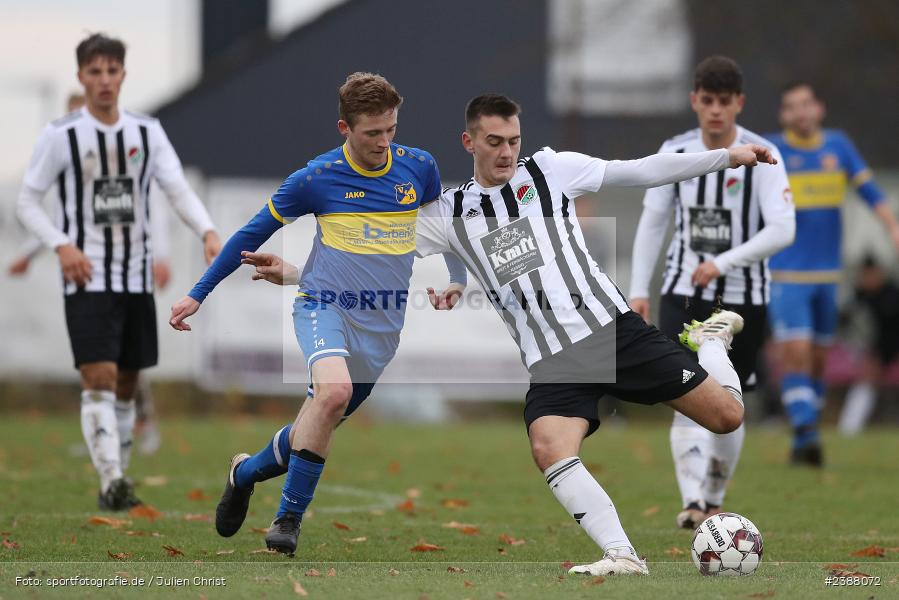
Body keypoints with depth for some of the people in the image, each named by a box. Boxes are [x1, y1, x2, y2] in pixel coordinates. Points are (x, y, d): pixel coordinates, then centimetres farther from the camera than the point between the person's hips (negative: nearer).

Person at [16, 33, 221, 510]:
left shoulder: (147, 133, 8)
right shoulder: (61, 136, -3)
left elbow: (179, 191, -1)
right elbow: (27, 203, 1)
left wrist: (208, 232, -20)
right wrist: (61, 245, -16)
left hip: (137, 279, 4)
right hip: (88, 279, -4)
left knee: (126, 384, 10)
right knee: (99, 378, -17)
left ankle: (117, 482, 21)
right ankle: (111, 481, -24)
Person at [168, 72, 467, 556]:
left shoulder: (419, 168, -1)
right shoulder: (318, 177, -9)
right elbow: (253, 234, 2)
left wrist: (457, 279, 9)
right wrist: (198, 295, 2)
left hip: (382, 322, 4)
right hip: (324, 304, -4)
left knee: (320, 423, 7)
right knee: (334, 390, -31)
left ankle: (246, 472, 38)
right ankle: (288, 518, -20)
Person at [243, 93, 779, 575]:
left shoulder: (552, 170, 3)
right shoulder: (449, 215, 7)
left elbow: (642, 172, 7)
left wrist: (727, 156, 4)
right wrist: (292, 274, -5)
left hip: (613, 326, -1)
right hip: (552, 360, 1)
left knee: (726, 415, -3)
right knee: (550, 449, -29)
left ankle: (710, 339, 31)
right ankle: (624, 558, -26)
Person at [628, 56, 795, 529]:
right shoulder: (674, 153, 1)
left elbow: (782, 230, -16)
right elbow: (652, 221, 10)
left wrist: (722, 263, -25)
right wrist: (639, 289, 5)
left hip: (744, 299, -1)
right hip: (683, 294, 1)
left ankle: (714, 501, 28)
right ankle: (692, 503, -25)